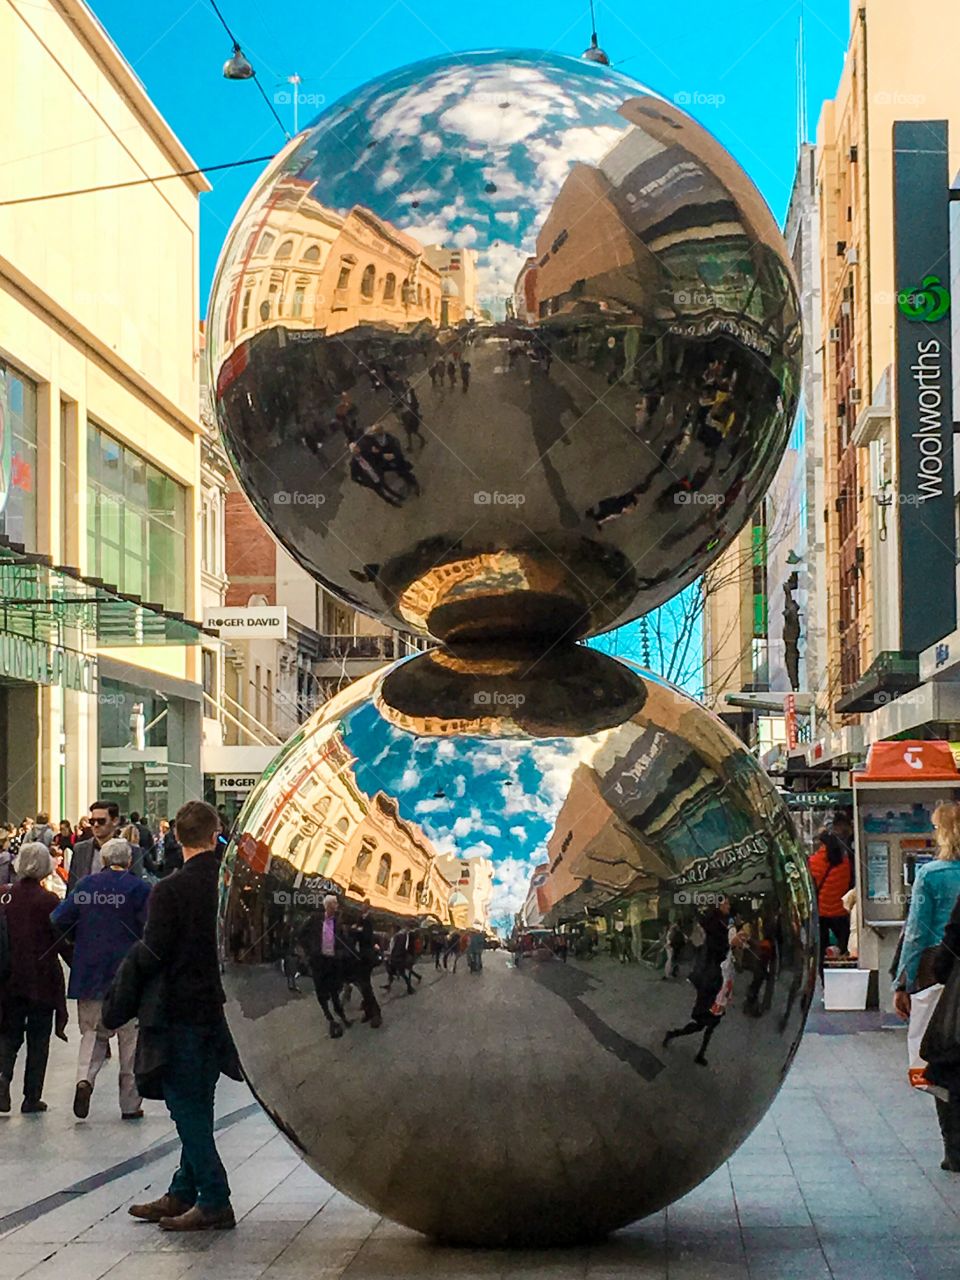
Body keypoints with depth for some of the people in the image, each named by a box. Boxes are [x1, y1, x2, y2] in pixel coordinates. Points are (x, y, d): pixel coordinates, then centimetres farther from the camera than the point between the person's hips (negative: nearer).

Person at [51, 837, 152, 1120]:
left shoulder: (86, 884, 2)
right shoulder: (139, 888, -6)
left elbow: (59, 920, 0)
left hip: (89, 972, 2)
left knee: (92, 1031, 14)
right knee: (130, 1036, 7)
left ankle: (85, 1077, -14)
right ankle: (130, 1104, 10)